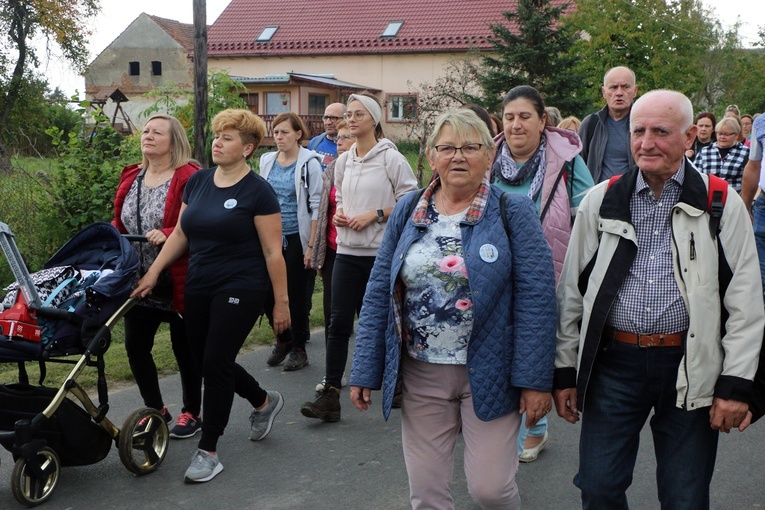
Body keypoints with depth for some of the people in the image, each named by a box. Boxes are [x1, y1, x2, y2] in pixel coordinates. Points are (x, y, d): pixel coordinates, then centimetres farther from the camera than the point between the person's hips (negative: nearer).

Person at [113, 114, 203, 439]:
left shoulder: (189, 178, -13)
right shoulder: (131, 178, 10)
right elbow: (120, 223, 18)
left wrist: (167, 235, -30)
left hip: (179, 281, -7)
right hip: (139, 280, 7)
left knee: (184, 349, 8)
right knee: (135, 346, 10)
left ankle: (192, 413, 26)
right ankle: (156, 409, 29)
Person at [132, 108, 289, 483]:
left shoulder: (257, 191, -11)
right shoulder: (197, 182, 8)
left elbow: (273, 252, -10)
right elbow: (180, 233, 15)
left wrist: (281, 302, -10)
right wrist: (154, 271, 7)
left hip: (240, 290, -7)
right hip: (199, 288, 7)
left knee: (216, 362, -7)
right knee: (203, 359, 11)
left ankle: (208, 451, 8)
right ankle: (264, 401, 37)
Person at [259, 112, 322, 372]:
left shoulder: (309, 163, -8)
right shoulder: (267, 161, 7)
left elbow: (316, 206, -10)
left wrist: (311, 245, -13)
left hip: (297, 237, -5)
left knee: (295, 294, 2)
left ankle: (298, 348, 18)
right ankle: (283, 340, 26)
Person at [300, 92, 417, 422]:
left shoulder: (391, 158, -6)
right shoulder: (343, 161, 12)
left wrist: (375, 215, -15)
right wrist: (338, 214, 3)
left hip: (382, 253, -5)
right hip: (347, 250, 5)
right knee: (339, 320, -2)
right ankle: (330, 394, -1)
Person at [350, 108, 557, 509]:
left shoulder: (512, 212, -5)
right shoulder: (408, 212, 5)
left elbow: (536, 298, -10)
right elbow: (379, 293, 5)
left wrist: (535, 379, -14)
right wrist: (364, 371, 2)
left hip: (489, 373, -3)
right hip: (421, 373, 4)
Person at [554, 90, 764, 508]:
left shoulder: (722, 205, 0)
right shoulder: (600, 202, 5)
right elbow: (571, 293, 8)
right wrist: (564, 369, 6)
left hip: (689, 367, -1)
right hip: (613, 362, 2)